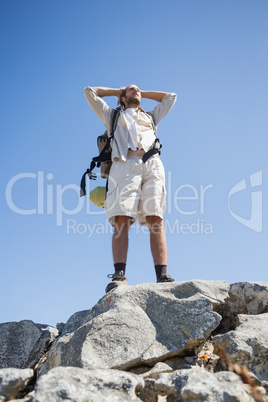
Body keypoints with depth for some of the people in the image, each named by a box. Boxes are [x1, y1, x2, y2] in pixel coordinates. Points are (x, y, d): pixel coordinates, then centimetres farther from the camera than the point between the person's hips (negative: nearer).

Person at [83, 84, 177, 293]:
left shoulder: (150, 117, 41)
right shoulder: (113, 115, 36)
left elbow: (171, 96, 50)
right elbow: (89, 91, 37)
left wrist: (143, 93, 51)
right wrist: (118, 91, 44)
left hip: (152, 165, 2)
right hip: (124, 164, -1)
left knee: (156, 220, -17)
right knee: (122, 219, -21)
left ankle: (163, 277, -26)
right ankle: (119, 275, -31)